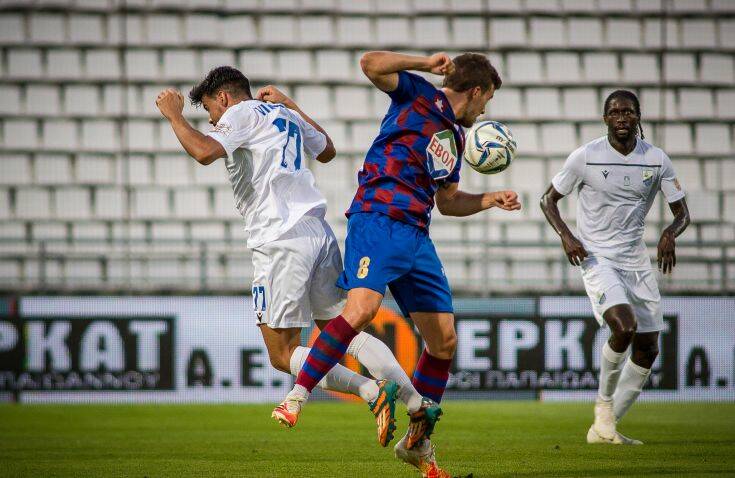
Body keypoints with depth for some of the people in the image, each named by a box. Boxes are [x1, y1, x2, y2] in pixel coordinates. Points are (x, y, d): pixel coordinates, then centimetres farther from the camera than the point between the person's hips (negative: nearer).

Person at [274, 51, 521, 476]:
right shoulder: (419, 96, 3)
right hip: (379, 220, -8)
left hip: (417, 237, 8)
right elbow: (371, 64, -13)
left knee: (444, 342, 4)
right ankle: (297, 396, -24)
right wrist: (425, 64, -9)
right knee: (363, 307, -30)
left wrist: (489, 200, 22)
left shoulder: (455, 138, 26)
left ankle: (418, 440, 17)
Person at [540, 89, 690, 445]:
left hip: (637, 261, 5)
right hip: (597, 258, -5)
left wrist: (670, 234, -17)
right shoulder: (586, 157, -8)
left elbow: (682, 212, 5)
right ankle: (604, 402, -3)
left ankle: (604, 428, 16)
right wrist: (565, 235, -16)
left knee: (647, 350, 3)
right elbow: (549, 199, 2)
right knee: (624, 326, -27)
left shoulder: (656, 160, 0)